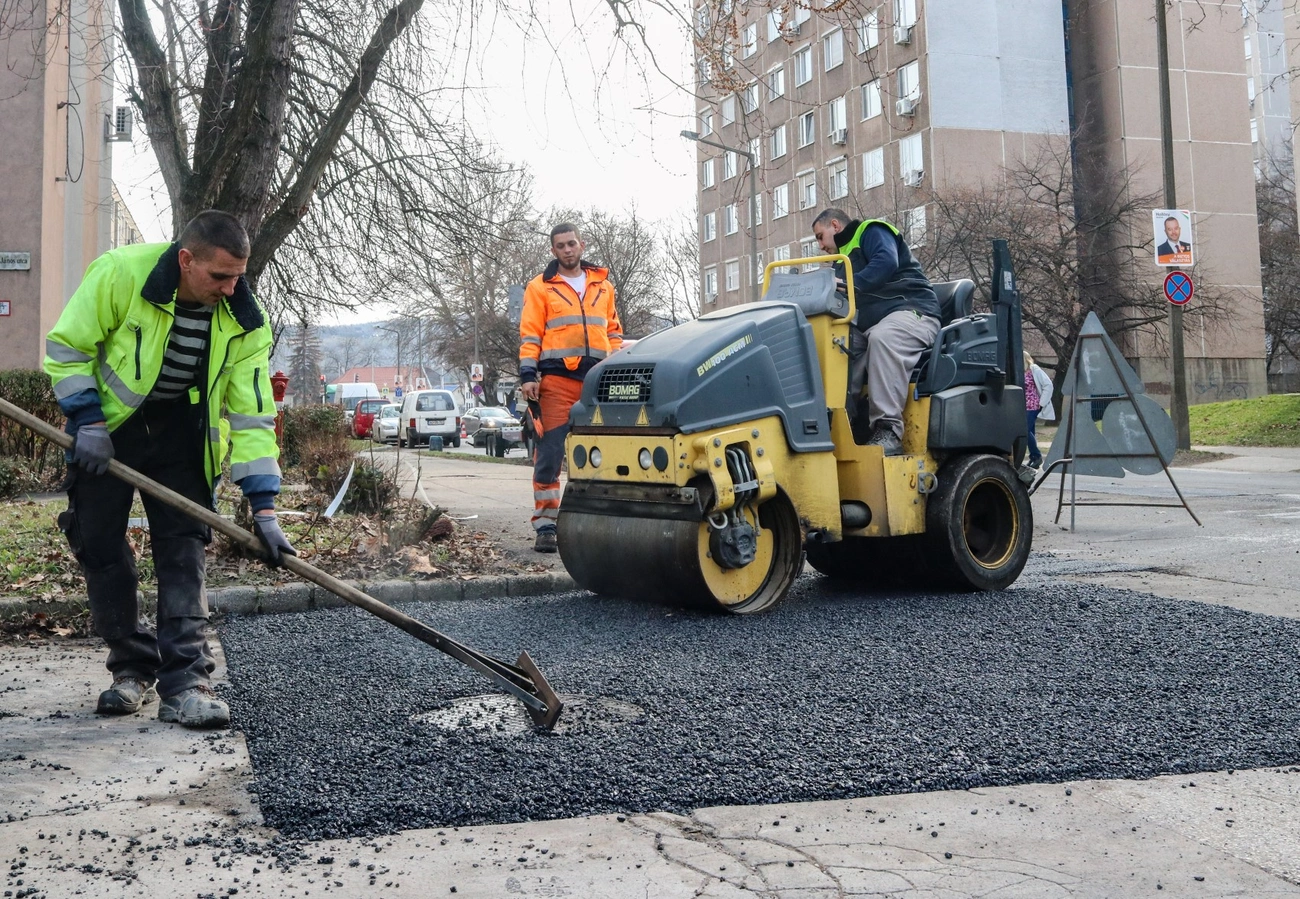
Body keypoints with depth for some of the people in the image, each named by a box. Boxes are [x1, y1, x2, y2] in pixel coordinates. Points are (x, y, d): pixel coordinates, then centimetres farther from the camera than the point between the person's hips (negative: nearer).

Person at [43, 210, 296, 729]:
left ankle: (185, 684, -9)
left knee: (183, 549, -9)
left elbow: (251, 413, -16)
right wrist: (87, 421, -20)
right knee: (99, 548, 2)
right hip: (106, 424, 0)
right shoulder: (119, 273, -25)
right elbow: (66, 345, -11)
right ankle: (133, 670, 16)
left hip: (179, 432, 1)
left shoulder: (243, 321, -18)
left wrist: (263, 508, -20)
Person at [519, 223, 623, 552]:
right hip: (557, 379, -3)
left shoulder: (603, 284, 18)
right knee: (549, 455, -6)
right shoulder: (540, 286, 8)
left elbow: (613, 330, 22)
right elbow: (529, 334, 2)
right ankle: (545, 526, -2)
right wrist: (528, 374, -8)